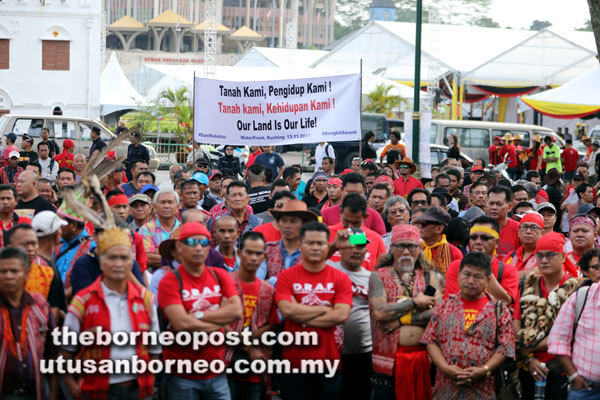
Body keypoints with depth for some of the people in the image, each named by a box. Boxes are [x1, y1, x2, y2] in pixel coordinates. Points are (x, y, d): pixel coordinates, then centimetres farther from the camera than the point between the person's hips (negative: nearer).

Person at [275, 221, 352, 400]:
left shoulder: (341, 278, 2)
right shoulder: (286, 277, 1)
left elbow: (342, 315, -11)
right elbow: (287, 310, -14)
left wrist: (301, 314, -10)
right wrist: (325, 309, -9)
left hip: (329, 364, 1)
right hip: (294, 362, 0)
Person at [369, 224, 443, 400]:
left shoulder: (430, 277, 10)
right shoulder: (379, 276, 6)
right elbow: (379, 311, -11)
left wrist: (400, 319, -10)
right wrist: (415, 303, -6)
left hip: (423, 357, 1)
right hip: (388, 358, -1)